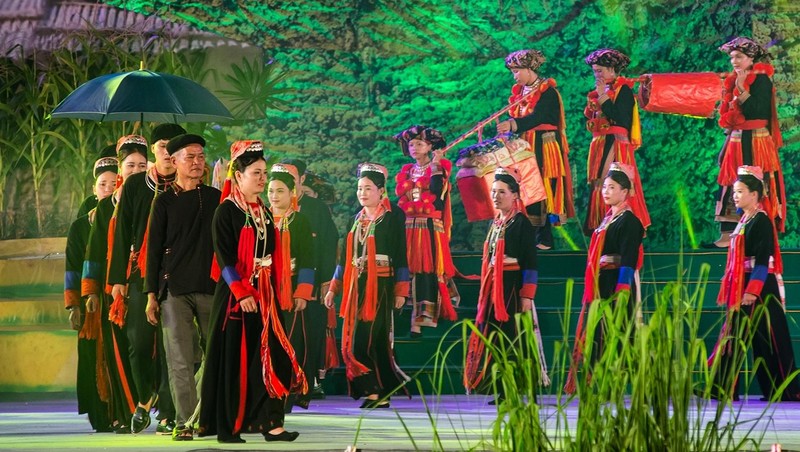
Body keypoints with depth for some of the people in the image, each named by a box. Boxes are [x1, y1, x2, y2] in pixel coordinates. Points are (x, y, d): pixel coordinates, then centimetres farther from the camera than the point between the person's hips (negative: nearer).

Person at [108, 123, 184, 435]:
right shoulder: (135, 185, 8)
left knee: (170, 345, -4)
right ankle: (145, 399, 21)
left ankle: (167, 414, 1)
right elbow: (122, 232, 8)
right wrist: (118, 277, 3)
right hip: (142, 273, 1)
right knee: (139, 342, -5)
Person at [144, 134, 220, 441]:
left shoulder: (216, 199, 11)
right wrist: (151, 294, -1)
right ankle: (184, 422, -4)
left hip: (212, 288, 2)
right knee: (180, 361, -5)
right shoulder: (165, 202, 6)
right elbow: (154, 248, 5)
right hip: (174, 289, -2)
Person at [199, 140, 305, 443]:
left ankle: (271, 423, -3)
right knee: (234, 359, -3)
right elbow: (224, 257, -14)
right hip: (235, 294, -6)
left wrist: (275, 291, 14)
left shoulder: (264, 213, 13)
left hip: (265, 294, 6)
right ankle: (227, 427, 3)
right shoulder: (226, 211, -7)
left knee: (270, 356, -1)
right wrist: (242, 293, -20)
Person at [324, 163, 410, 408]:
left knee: (375, 338, -11)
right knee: (355, 339, 1)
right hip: (356, 284, 6)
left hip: (381, 285, -6)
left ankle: (382, 391, -5)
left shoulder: (393, 216, -2)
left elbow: (400, 253, -5)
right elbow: (345, 256, 18)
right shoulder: (357, 219, 16)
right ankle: (373, 391, 4)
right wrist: (334, 288, 14)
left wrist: (400, 291, -9)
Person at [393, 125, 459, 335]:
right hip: (408, 228, 5)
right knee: (410, 270, -3)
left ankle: (420, 319, -19)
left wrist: (435, 167, -11)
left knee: (427, 270, -12)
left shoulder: (439, 168, 4)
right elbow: (400, 198, 10)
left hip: (430, 227, -5)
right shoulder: (405, 172, 18)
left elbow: (436, 192, -13)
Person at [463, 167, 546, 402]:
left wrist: (527, 295, -16)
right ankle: (503, 390, 8)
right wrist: (484, 291, 17)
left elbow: (530, 262, -11)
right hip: (493, 288, 8)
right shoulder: (495, 224, 16)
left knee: (515, 336, -7)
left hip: (513, 287, -8)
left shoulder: (522, 223, -7)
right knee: (495, 337, 5)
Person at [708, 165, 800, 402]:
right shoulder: (744, 221, 15)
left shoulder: (762, 221, -12)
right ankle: (722, 388, 5)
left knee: (768, 340, -4)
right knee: (733, 336, 5)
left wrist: (753, 290, -23)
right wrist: (731, 290, 19)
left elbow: (763, 260, -18)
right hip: (742, 288, 9)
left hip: (760, 288, -9)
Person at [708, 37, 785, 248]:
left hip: (755, 142, -8)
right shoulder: (733, 81, 15)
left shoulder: (761, 80, -7)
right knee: (730, 186, 4)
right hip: (735, 142, 8)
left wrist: (742, 91, -21)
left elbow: (758, 111, -18)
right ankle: (728, 235, 3)